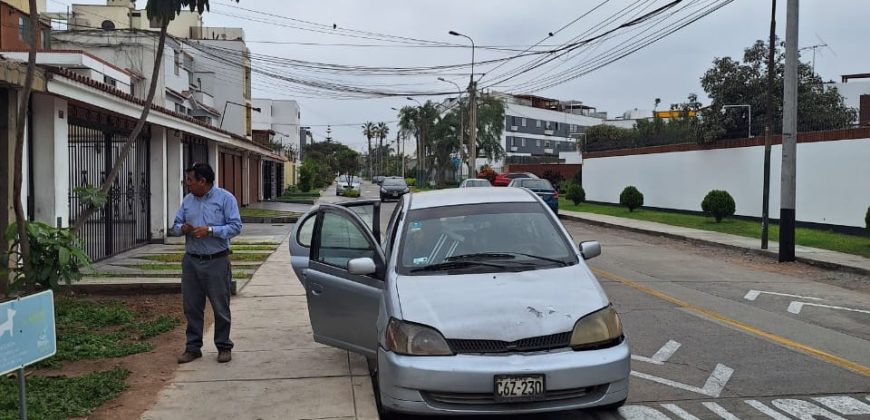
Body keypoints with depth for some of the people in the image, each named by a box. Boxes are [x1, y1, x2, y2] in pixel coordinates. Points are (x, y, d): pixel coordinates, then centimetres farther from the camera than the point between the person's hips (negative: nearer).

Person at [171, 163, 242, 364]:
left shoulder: (225, 198, -5)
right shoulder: (187, 201, 11)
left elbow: (236, 226, -10)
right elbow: (175, 226, 14)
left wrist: (210, 231, -20)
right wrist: (183, 228, -9)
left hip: (216, 262, -5)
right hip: (191, 261, 5)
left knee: (220, 307, 3)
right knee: (191, 307, 8)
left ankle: (224, 347, 15)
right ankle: (193, 347, 19)